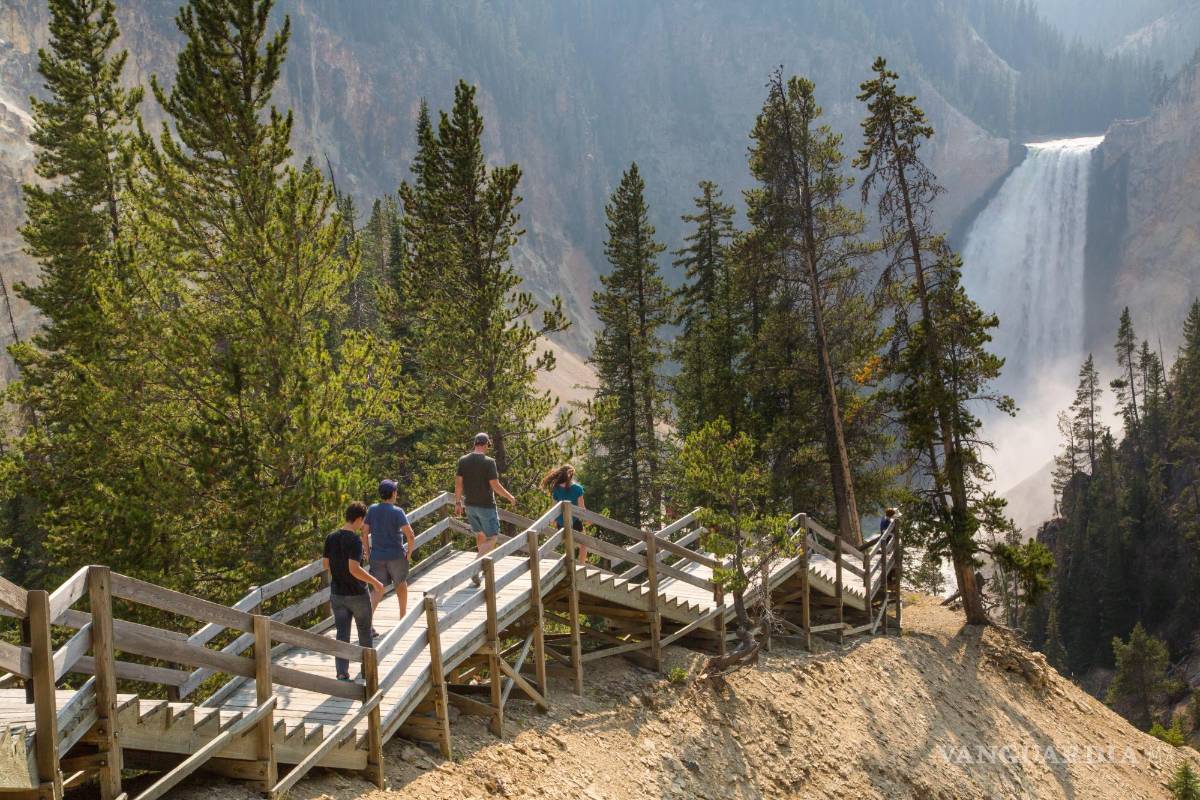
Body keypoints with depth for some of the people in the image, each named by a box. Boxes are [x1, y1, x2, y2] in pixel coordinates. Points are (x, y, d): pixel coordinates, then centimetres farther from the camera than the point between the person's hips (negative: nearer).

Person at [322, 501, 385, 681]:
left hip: (337, 594, 5)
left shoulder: (331, 538, 0)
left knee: (342, 634, 7)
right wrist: (375, 583, -19)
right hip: (357, 594, -5)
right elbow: (354, 569, -28)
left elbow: (325, 564, 9)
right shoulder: (354, 540, -20)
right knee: (364, 631, 16)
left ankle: (342, 672, 2)